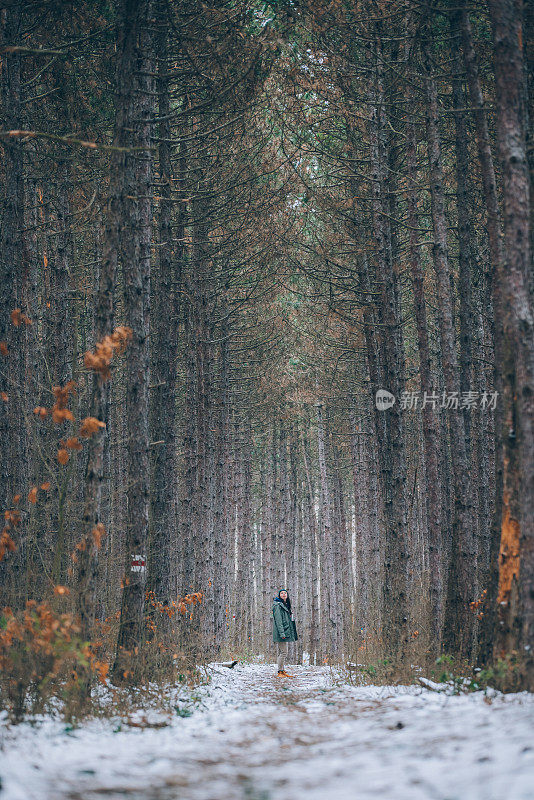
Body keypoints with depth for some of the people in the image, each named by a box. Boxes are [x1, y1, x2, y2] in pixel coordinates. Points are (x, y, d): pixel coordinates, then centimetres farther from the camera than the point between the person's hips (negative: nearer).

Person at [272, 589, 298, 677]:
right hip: (282, 632, -9)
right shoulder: (278, 605, -9)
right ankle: (280, 672, -10)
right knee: (284, 652, -11)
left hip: (286, 632, 9)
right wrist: (282, 633, -23)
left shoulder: (285, 605, 20)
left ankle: (283, 671, 13)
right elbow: (278, 620, -16)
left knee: (282, 653, 10)